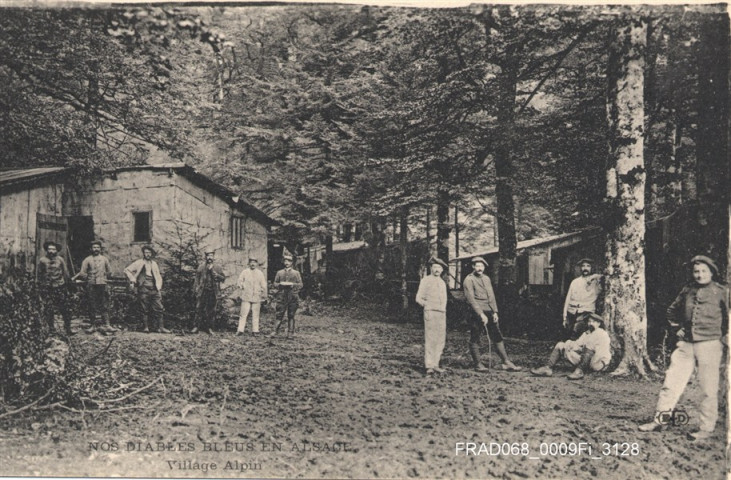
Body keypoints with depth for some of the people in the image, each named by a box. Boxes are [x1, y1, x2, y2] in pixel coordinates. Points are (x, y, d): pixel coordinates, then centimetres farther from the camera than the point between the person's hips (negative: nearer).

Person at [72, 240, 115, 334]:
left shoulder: (104, 259, 10)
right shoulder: (87, 260, 3)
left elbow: (109, 271, 15)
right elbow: (82, 273, 1)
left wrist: (104, 279, 10)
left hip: (102, 284, 1)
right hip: (91, 285, -1)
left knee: (103, 306, 0)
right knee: (92, 306, 3)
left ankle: (107, 325, 0)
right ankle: (92, 326, 11)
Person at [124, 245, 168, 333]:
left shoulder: (154, 264, 18)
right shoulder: (139, 263, 5)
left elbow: (158, 276, 24)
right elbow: (127, 270, 3)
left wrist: (159, 287, 10)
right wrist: (132, 280, -6)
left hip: (154, 290, 4)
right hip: (143, 289, -3)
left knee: (158, 308, -2)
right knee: (144, 309, -1)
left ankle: (161, 327, -1)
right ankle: (146, 327, 6)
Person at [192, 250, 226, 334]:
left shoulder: (217, 268, 8)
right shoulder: (201, 267, 10)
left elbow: (223, 277, -3)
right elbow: (197, 278, 11)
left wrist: (213, 271, -10)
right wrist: (196, 287, -3)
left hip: (213, 292, 0)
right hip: (202, 291, 0)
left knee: (211, 311, 3)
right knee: (199, 309, -5)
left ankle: (209, 328, 12)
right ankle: (197, 327, 0)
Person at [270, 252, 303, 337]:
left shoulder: (296, 273, 10)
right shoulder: (279, 272, 14)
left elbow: (300, 285, 5)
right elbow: (275, 284, 13)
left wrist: (292, 284, -11)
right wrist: (280, 284, -8)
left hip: (292, 296, -1)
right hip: (281, 296, 1)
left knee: (291, 316, 1)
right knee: (279, 314, -4)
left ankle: (290, 333, 6)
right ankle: (276, 331, 0)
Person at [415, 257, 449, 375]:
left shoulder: (442, 283, 19)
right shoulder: (426, 280, 3)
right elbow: (418, 298, 2)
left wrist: (443, 309, 13)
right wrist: (428, 306, 1)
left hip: (442, 313, 6)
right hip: (430, 312, -6)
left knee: (440, 340, 2)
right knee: (430, 340, -10)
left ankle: (435, 365, 6)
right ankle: (429, 366, -10)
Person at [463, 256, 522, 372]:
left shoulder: (486, 278, 16)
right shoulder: (469, 280, -5)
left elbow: (491, 296, 17)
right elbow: (471, 299, -12)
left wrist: (495, 312, 5)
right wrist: (481, 314, -17)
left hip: (489, 312, 6)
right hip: (476, 313, -6)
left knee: (498, 337, 6)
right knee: (475, 340, 0)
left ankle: (506, 363, 9)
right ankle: (478, 364, 10)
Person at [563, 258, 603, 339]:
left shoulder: (596, 280, 8)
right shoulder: (575, 282, 16)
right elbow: (568, 299, 16)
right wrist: (565, 317, 11)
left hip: (586, 312, -3)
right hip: (571, 313, 3)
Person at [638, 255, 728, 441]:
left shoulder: (722, 292, -3)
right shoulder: (687, 291, 11)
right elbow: (672, 311, 26)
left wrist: (726, 336, -5)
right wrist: (677, 329, 16)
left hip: (710, 344, -5)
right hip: (686, 344, 5)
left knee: (708, 389, 1)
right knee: (671, 382, 4)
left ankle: (707, 428, 12)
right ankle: (659, 420, 10)